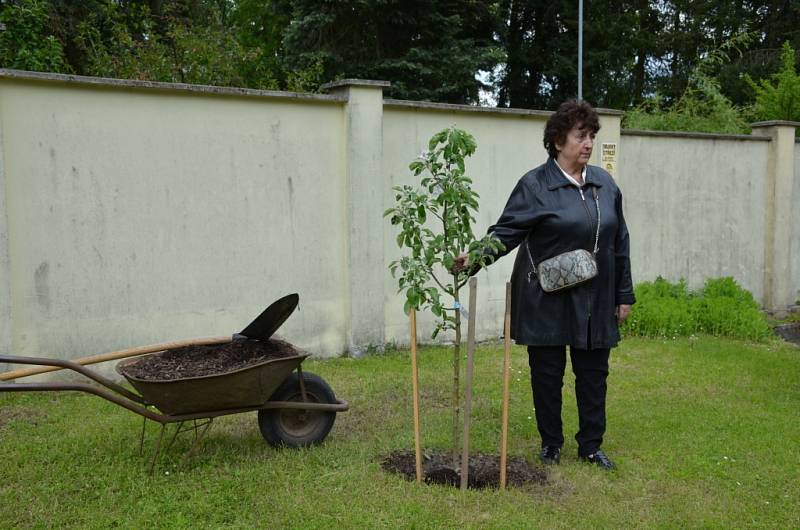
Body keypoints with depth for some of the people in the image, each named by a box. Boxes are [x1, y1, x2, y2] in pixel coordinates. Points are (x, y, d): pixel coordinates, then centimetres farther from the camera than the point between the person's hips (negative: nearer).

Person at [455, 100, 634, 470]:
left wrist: (624, 295, 11)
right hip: (547, 300, -4)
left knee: (593, 373, 10)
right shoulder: (535, 184, -8)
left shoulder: (605, 184, 8)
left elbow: (619, 243, 12)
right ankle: (551, 442, 25)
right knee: (547, 373, 7)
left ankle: (591, 445, 25)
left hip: (595, 300, 4)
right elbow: (507, 230, -13)